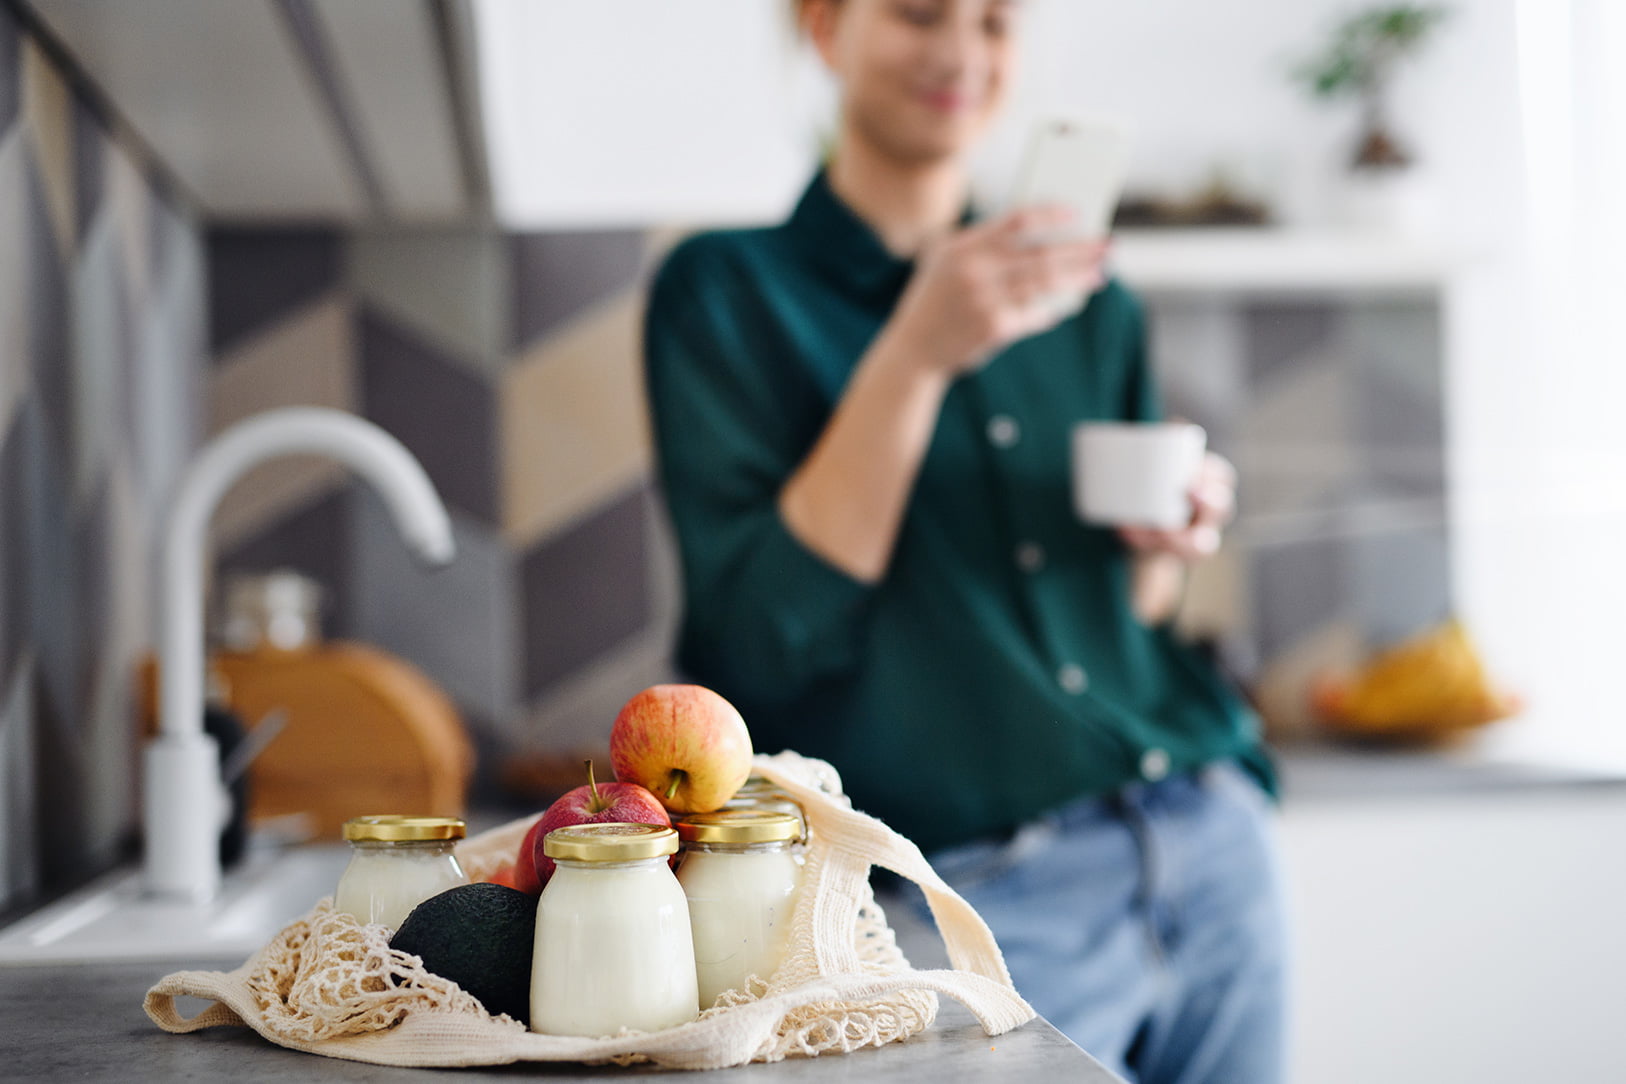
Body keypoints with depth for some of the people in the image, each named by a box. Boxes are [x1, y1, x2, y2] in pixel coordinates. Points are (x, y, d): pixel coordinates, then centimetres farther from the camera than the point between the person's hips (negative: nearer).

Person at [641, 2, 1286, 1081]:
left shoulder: (1088, 301, 11)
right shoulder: (727, 292, -3)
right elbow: (764, 638, -14)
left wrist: (1167, 548, -4)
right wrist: (913, 354, -20)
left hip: (1214, 852, 5)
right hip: (988, 900, -5)